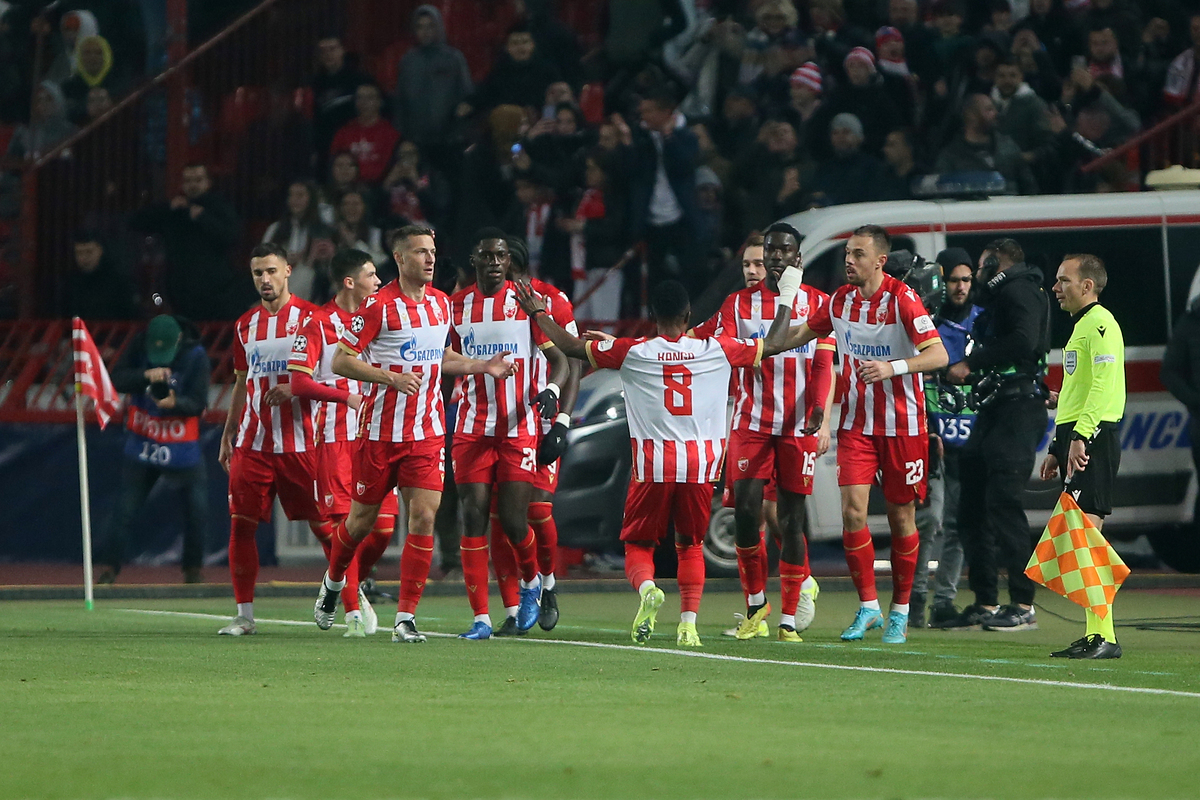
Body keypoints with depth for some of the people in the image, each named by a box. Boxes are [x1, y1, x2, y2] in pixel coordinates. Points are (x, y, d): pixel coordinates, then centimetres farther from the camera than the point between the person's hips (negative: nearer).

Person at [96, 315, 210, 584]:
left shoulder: (196, 356, -14)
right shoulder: (139, 346, -9)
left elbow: (198, 403, -17)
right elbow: (117, 380, -15)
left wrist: (175, 403, -37)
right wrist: (146, 375, -32)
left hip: (182, 447, -1)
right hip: (142, 442, 1)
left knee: (197, 507, -1)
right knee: (126, 506, -2)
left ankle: (192, 569, 15)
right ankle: (110, 567, 7)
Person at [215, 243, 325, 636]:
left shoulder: (309, 316, -2)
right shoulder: (245, 324, 13)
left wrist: (292, 389, -18)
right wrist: (227, 435, 19)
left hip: (300, 440, -4)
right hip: (253, 440, 4)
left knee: (323, 523, -1)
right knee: (241, 523, -2)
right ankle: (244, 615, 4)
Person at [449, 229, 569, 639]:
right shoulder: (456, 306, 7)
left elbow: (560, 358, -1)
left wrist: (552, 390, -20)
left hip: (520, 428, -2)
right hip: (472, 430, 3)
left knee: (514, 523, -5)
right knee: (473, 518, -5)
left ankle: (531, 581, 28)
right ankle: (480, 617, -2)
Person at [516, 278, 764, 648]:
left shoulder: (631, 352, 0)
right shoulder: (717, 350, 3)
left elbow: (572, 347, 11)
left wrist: (539, 313, 26)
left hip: (652, 464, -1)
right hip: (700, 463, 1)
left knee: (638, 545, 10)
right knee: (690, 545, 17)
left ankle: (647, 587, -22)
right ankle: (689, 621, 3)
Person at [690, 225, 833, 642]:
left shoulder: (818, 303, 6)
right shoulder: (740, 303, 8)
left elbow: (823, 365, -2)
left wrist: (819, 413, -16)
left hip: (799, 426, -1)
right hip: (751, 421, 1)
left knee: (791, 517, -1)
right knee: (746, 508, -9)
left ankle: (789, 619, 4)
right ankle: (756, 604, 9)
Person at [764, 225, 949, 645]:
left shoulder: (902, 299, -14)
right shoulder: (841, 300, 3)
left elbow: (938, 355, -21)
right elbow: (794, 337, 18)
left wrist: (892, 367, -34)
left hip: (902, 424, -4)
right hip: (857, 424, 4)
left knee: (901, 516, 4)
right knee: (852, 508, -9)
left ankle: (900, 612, 17)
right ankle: (867, 607, 1)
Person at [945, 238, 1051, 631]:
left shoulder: (1019, 290, -5)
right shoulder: (998, 297, 25)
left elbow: (1024, 341, -20)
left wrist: (971, 363, -15)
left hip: (1018, 409, -10)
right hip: (994, 410, 10)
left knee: (1002, 500, -15)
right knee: (973, 503, 10)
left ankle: (1023, 606, -15)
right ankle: (985, 604, 14)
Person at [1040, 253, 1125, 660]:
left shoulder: (1100, 324, -9)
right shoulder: (1081, 326, 23)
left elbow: (1104, 384, -21)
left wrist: (1080, 436, -26)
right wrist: (1056, 449, 27)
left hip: (1094, 440, -10)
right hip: (1075, 439, 10)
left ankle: (1102, 635, -17)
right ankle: (1095, 635, 8)